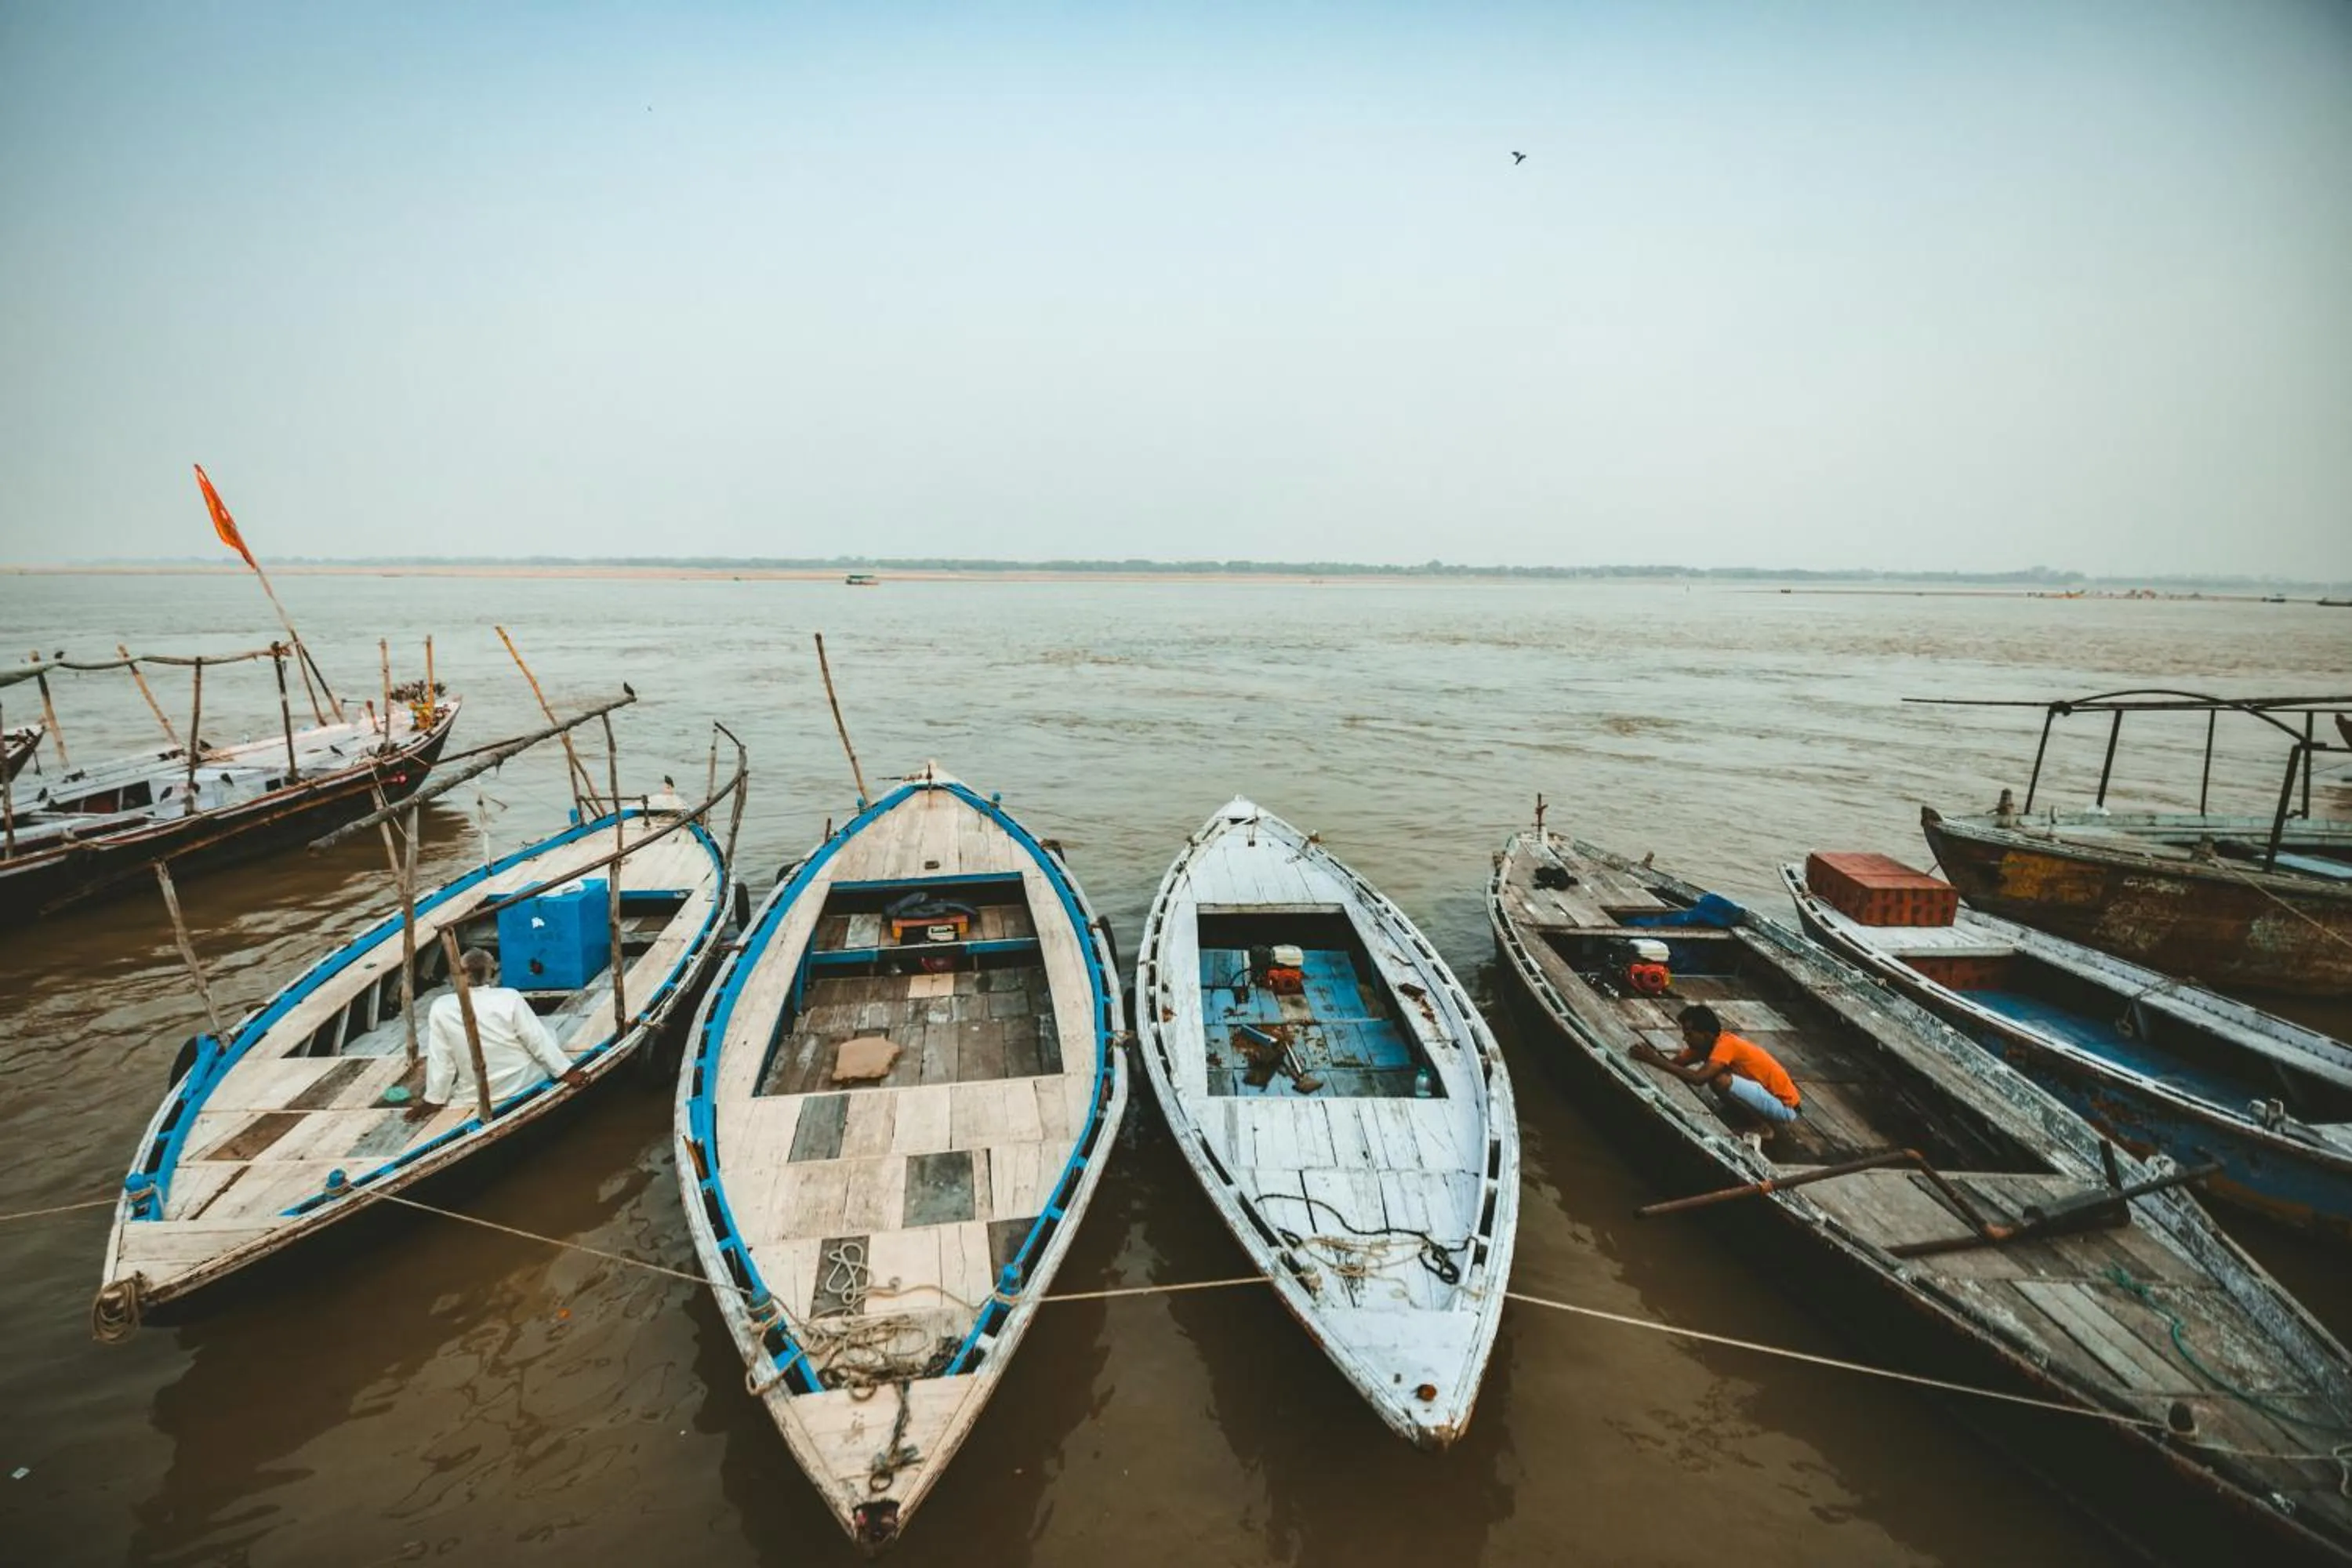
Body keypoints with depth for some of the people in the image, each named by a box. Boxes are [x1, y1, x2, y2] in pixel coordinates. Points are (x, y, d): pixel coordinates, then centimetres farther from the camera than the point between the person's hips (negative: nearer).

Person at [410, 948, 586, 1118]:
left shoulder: (441, 1008, -16)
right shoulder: (510, 998, -20)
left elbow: (439, 1060, -10)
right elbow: (539, 1040, -15)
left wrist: (434, 1098, 3)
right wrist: (565, 1071, -8)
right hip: (527, 1081, -3)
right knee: (547, 1035, 18)